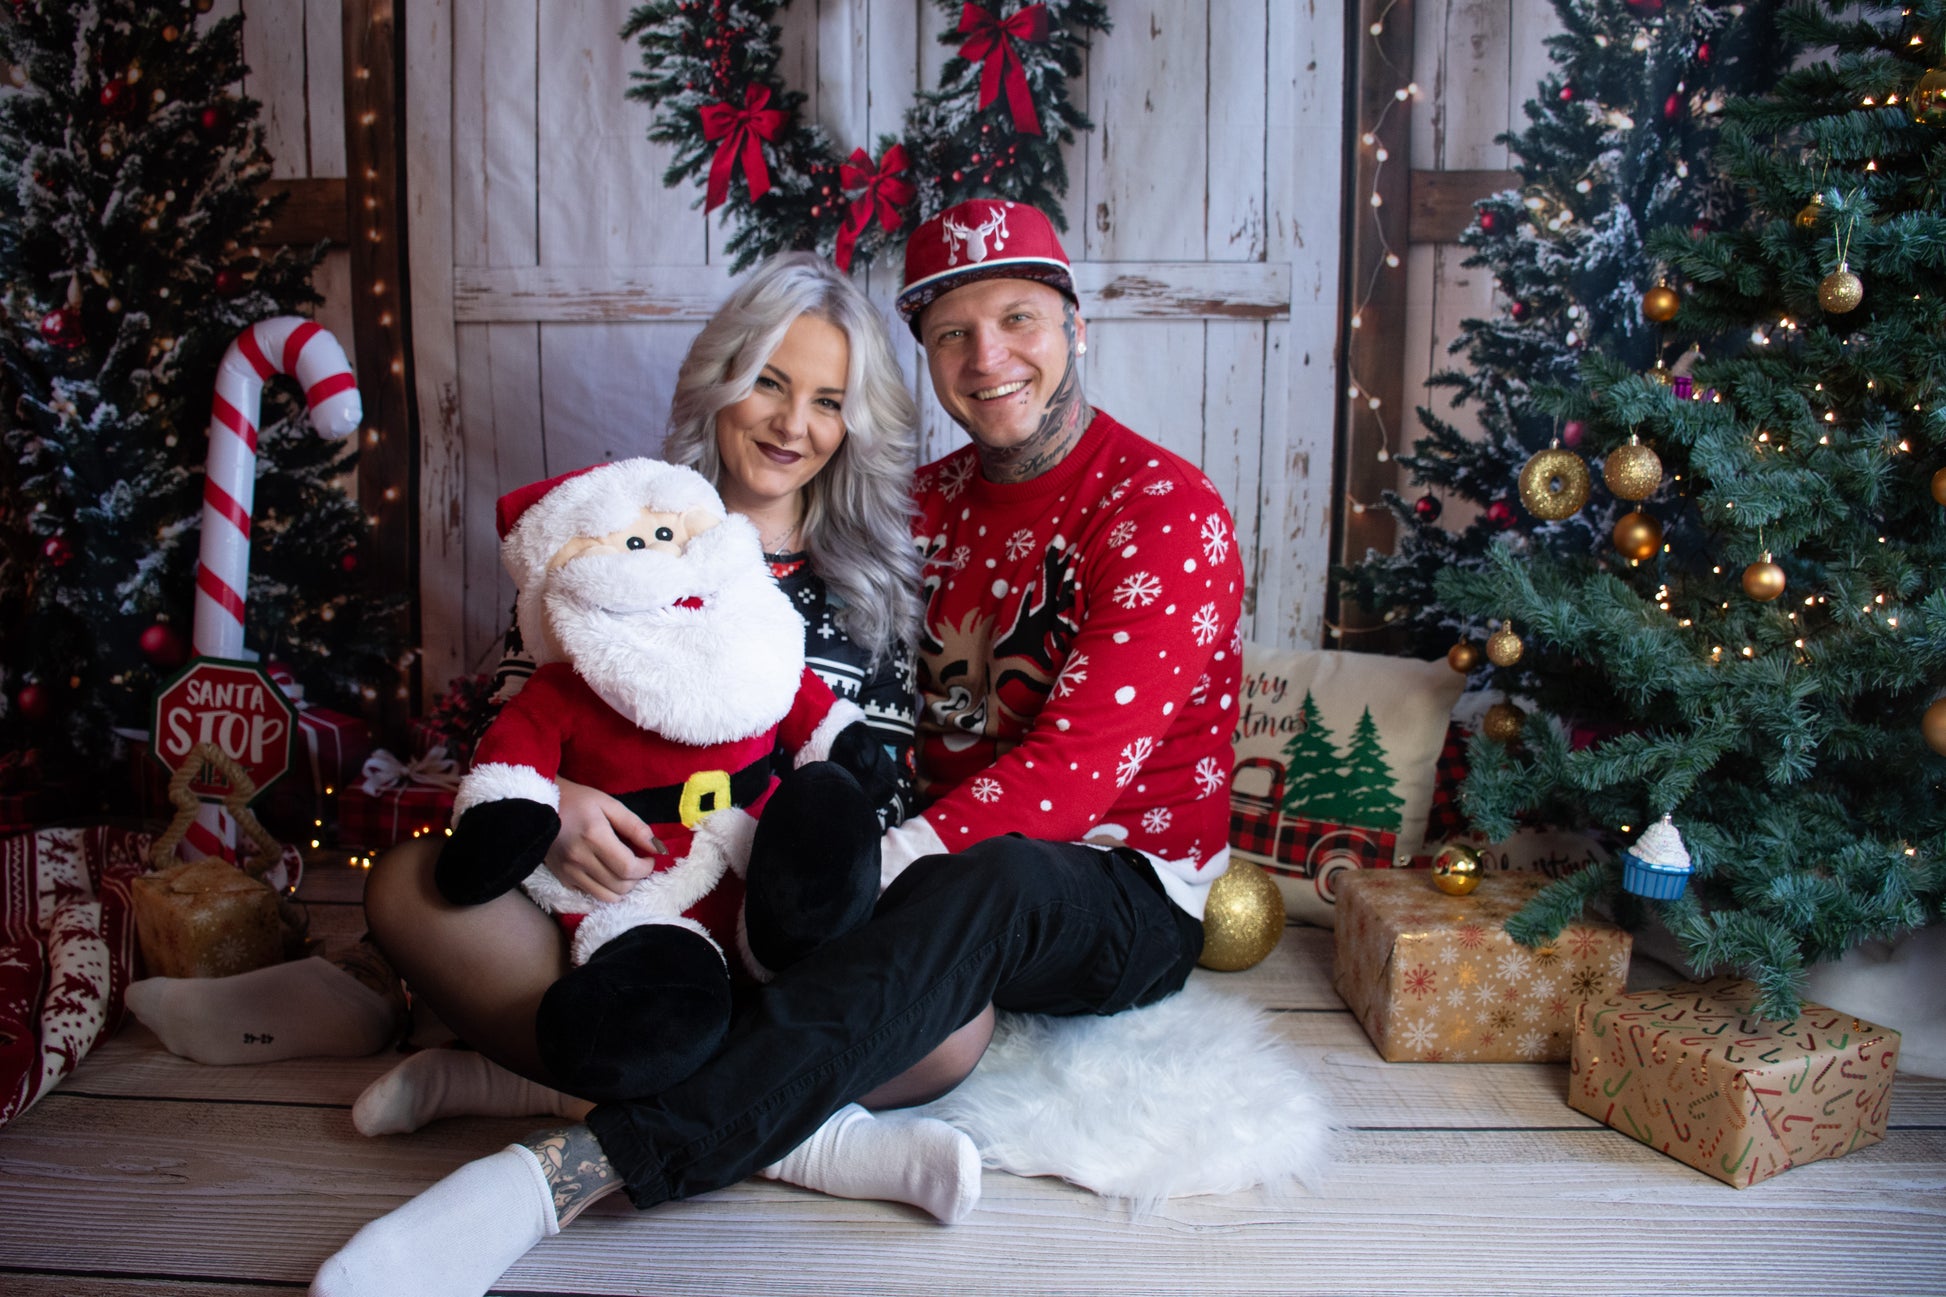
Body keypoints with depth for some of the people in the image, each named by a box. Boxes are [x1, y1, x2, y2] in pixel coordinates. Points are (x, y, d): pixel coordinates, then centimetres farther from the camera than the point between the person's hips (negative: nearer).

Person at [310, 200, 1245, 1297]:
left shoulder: (1165, 510, -10)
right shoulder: (937, 497, 12)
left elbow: (1081, 767, -21)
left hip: (1127, 897, -7)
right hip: (949, 870, 7)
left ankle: (570, 1169, -45)